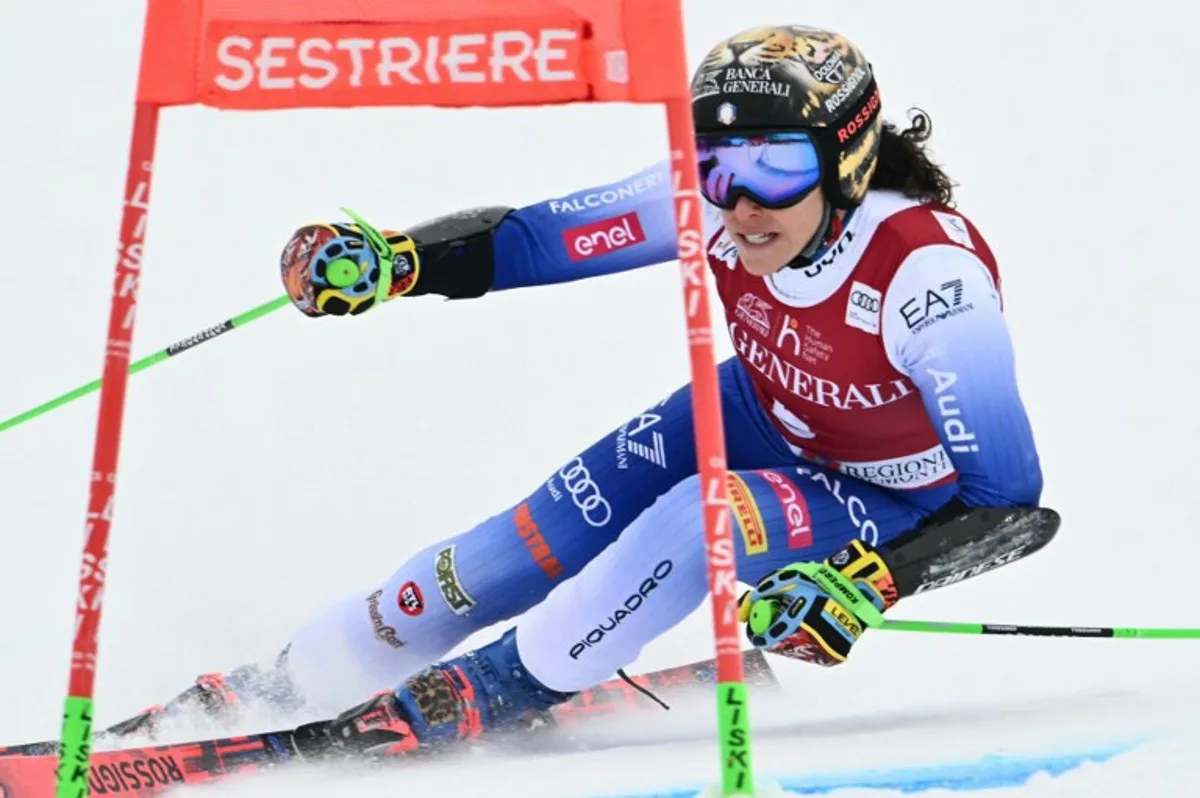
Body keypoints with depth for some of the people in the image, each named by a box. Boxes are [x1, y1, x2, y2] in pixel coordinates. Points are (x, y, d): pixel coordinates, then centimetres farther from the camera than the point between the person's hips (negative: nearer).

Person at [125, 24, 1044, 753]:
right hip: (763, 413, 4)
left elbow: (1009, 495, -29)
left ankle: (487, 697, -12)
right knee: (554, 526, -7)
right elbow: (542, 234, -16)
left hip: (891, 497, -4)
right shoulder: (714, 200, -23)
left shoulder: (932, 279, -36)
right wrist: (398, 258, -27)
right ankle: (301, 674, 8)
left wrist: (869, 583, -37)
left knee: (700, 521, -32)